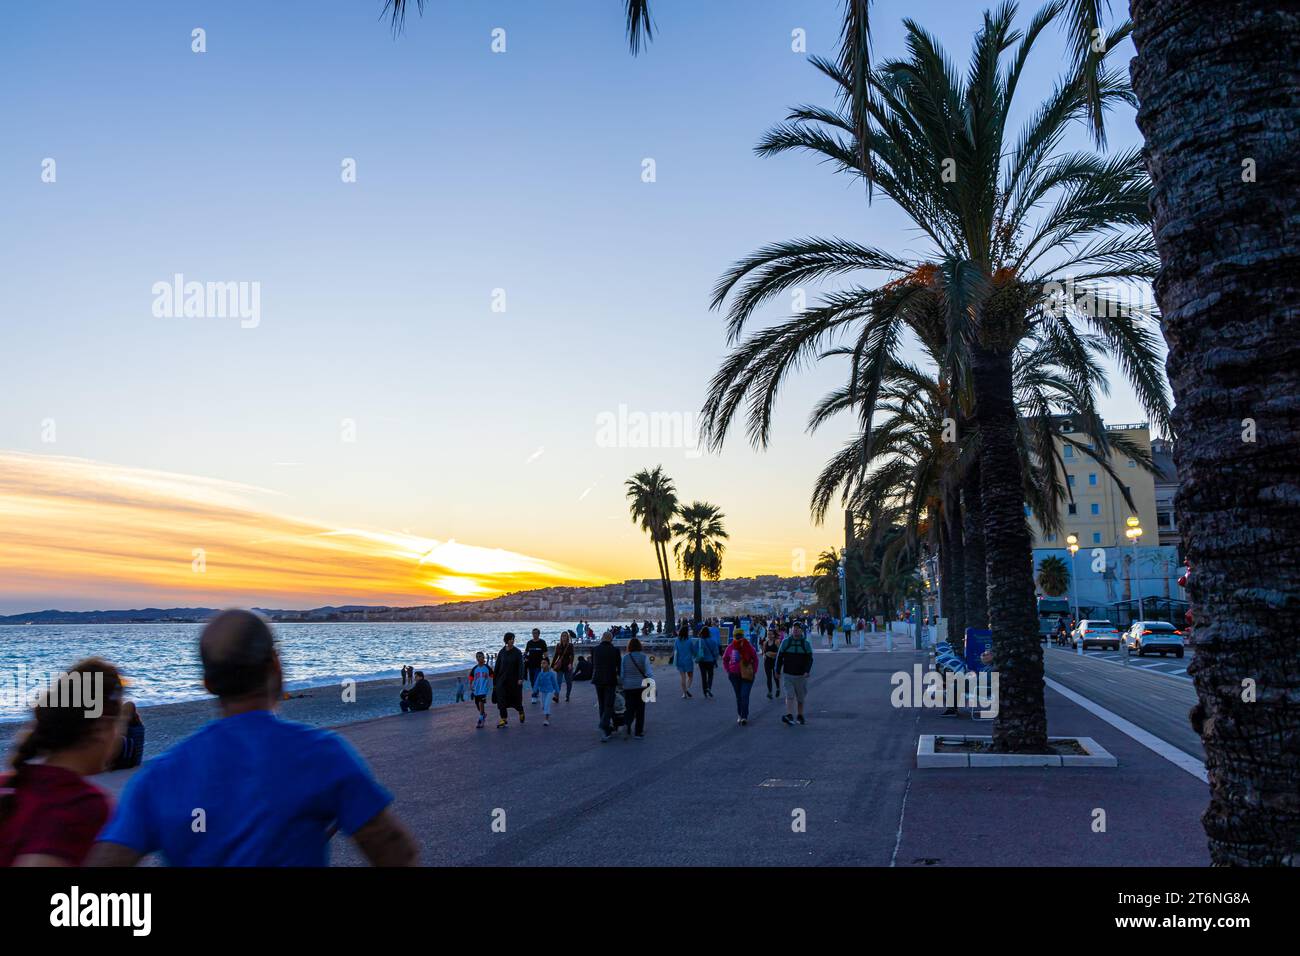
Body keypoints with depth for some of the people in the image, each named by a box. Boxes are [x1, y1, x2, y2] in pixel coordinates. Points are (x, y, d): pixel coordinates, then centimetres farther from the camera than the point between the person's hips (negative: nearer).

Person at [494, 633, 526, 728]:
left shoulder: (517, 652, -4)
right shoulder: (501, 652, 2)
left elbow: (521, 665, -12)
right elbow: (497, 667, 7)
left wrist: (520, 678, -25)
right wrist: (494, 681, 7)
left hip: (514, 680, -1)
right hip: (502, 680, 2)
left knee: (516, 699, 9)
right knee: (501, 700, -9)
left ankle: (521, 711, 39)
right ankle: (503, 719, -3)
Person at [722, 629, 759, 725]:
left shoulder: (749, 646, -6)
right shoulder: (730, 647, -1)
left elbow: (755, 659, 5)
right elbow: (725, 659, 14)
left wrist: (754, 671, -1)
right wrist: (728, 671, 6)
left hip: (747, 675, -3)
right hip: (734, 675, 3)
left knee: (744, 696, -11)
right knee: (738, 696, 12)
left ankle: (744, 717, -10)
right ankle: (740, 716, 24)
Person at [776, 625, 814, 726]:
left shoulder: (806, 643, 2)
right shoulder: (785, 642, 2)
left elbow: (810, 659, -3)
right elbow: (779, 657, 6)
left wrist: (807, 671, -17)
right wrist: (778, 672, 5)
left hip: (801, 675, 1)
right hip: (788, 674, -1)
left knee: (801, 697, 10)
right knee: (789, 695, -14)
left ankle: (800, 716, 25)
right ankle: (789, 715, -22)